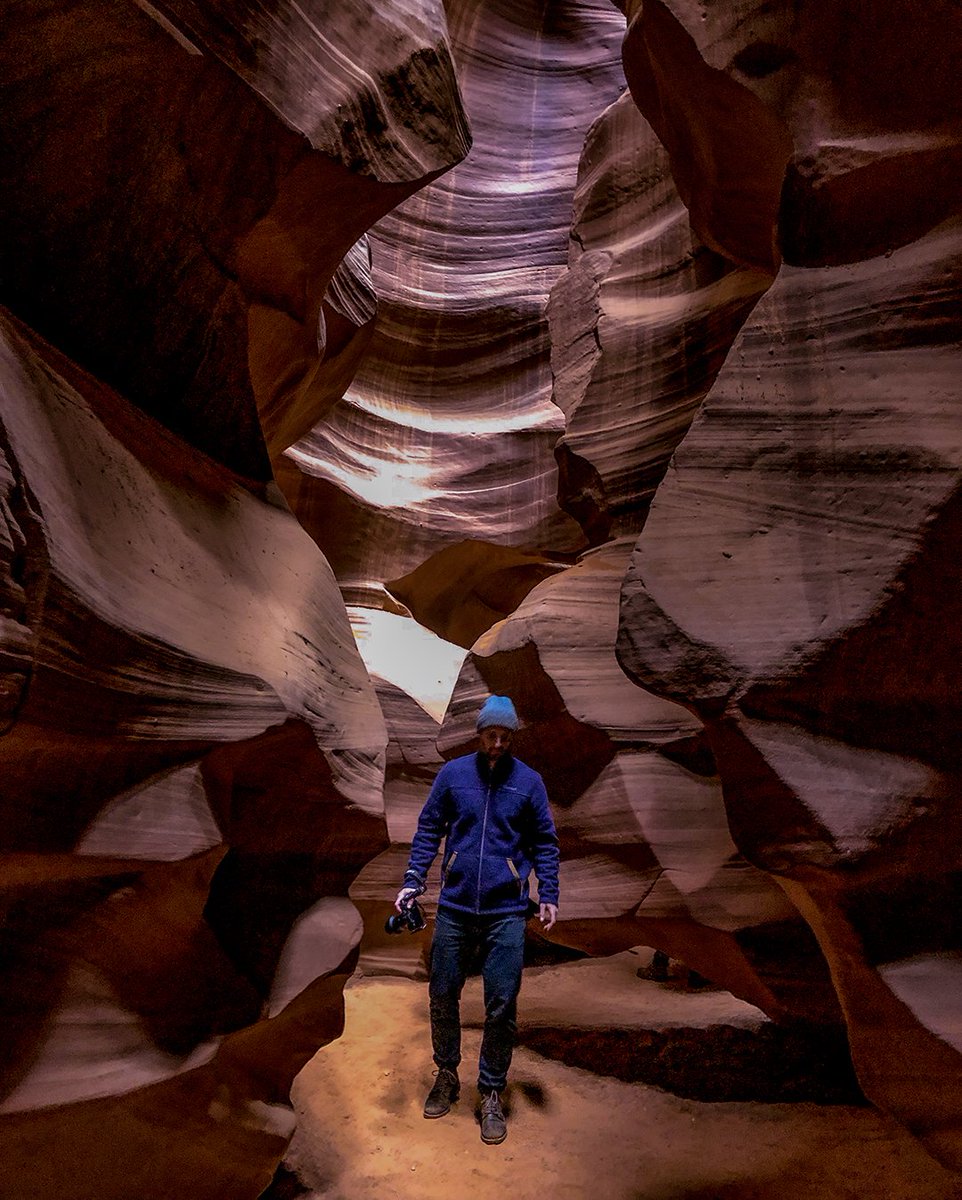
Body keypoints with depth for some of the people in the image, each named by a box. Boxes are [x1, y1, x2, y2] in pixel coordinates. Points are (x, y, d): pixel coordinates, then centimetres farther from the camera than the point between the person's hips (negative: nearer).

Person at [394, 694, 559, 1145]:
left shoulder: (528, 781, 0)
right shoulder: (452, 774, 0)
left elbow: (544, 843, 7)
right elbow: (428, 830, 6)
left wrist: (549, 896, 1)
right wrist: (412, 882, -2)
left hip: (506, 913, -1)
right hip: (454, 909, 1)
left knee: (501, 1006, 4)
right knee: (442, 995, 12)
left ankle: (491, 1094, 23)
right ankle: (446, 1075, 36)